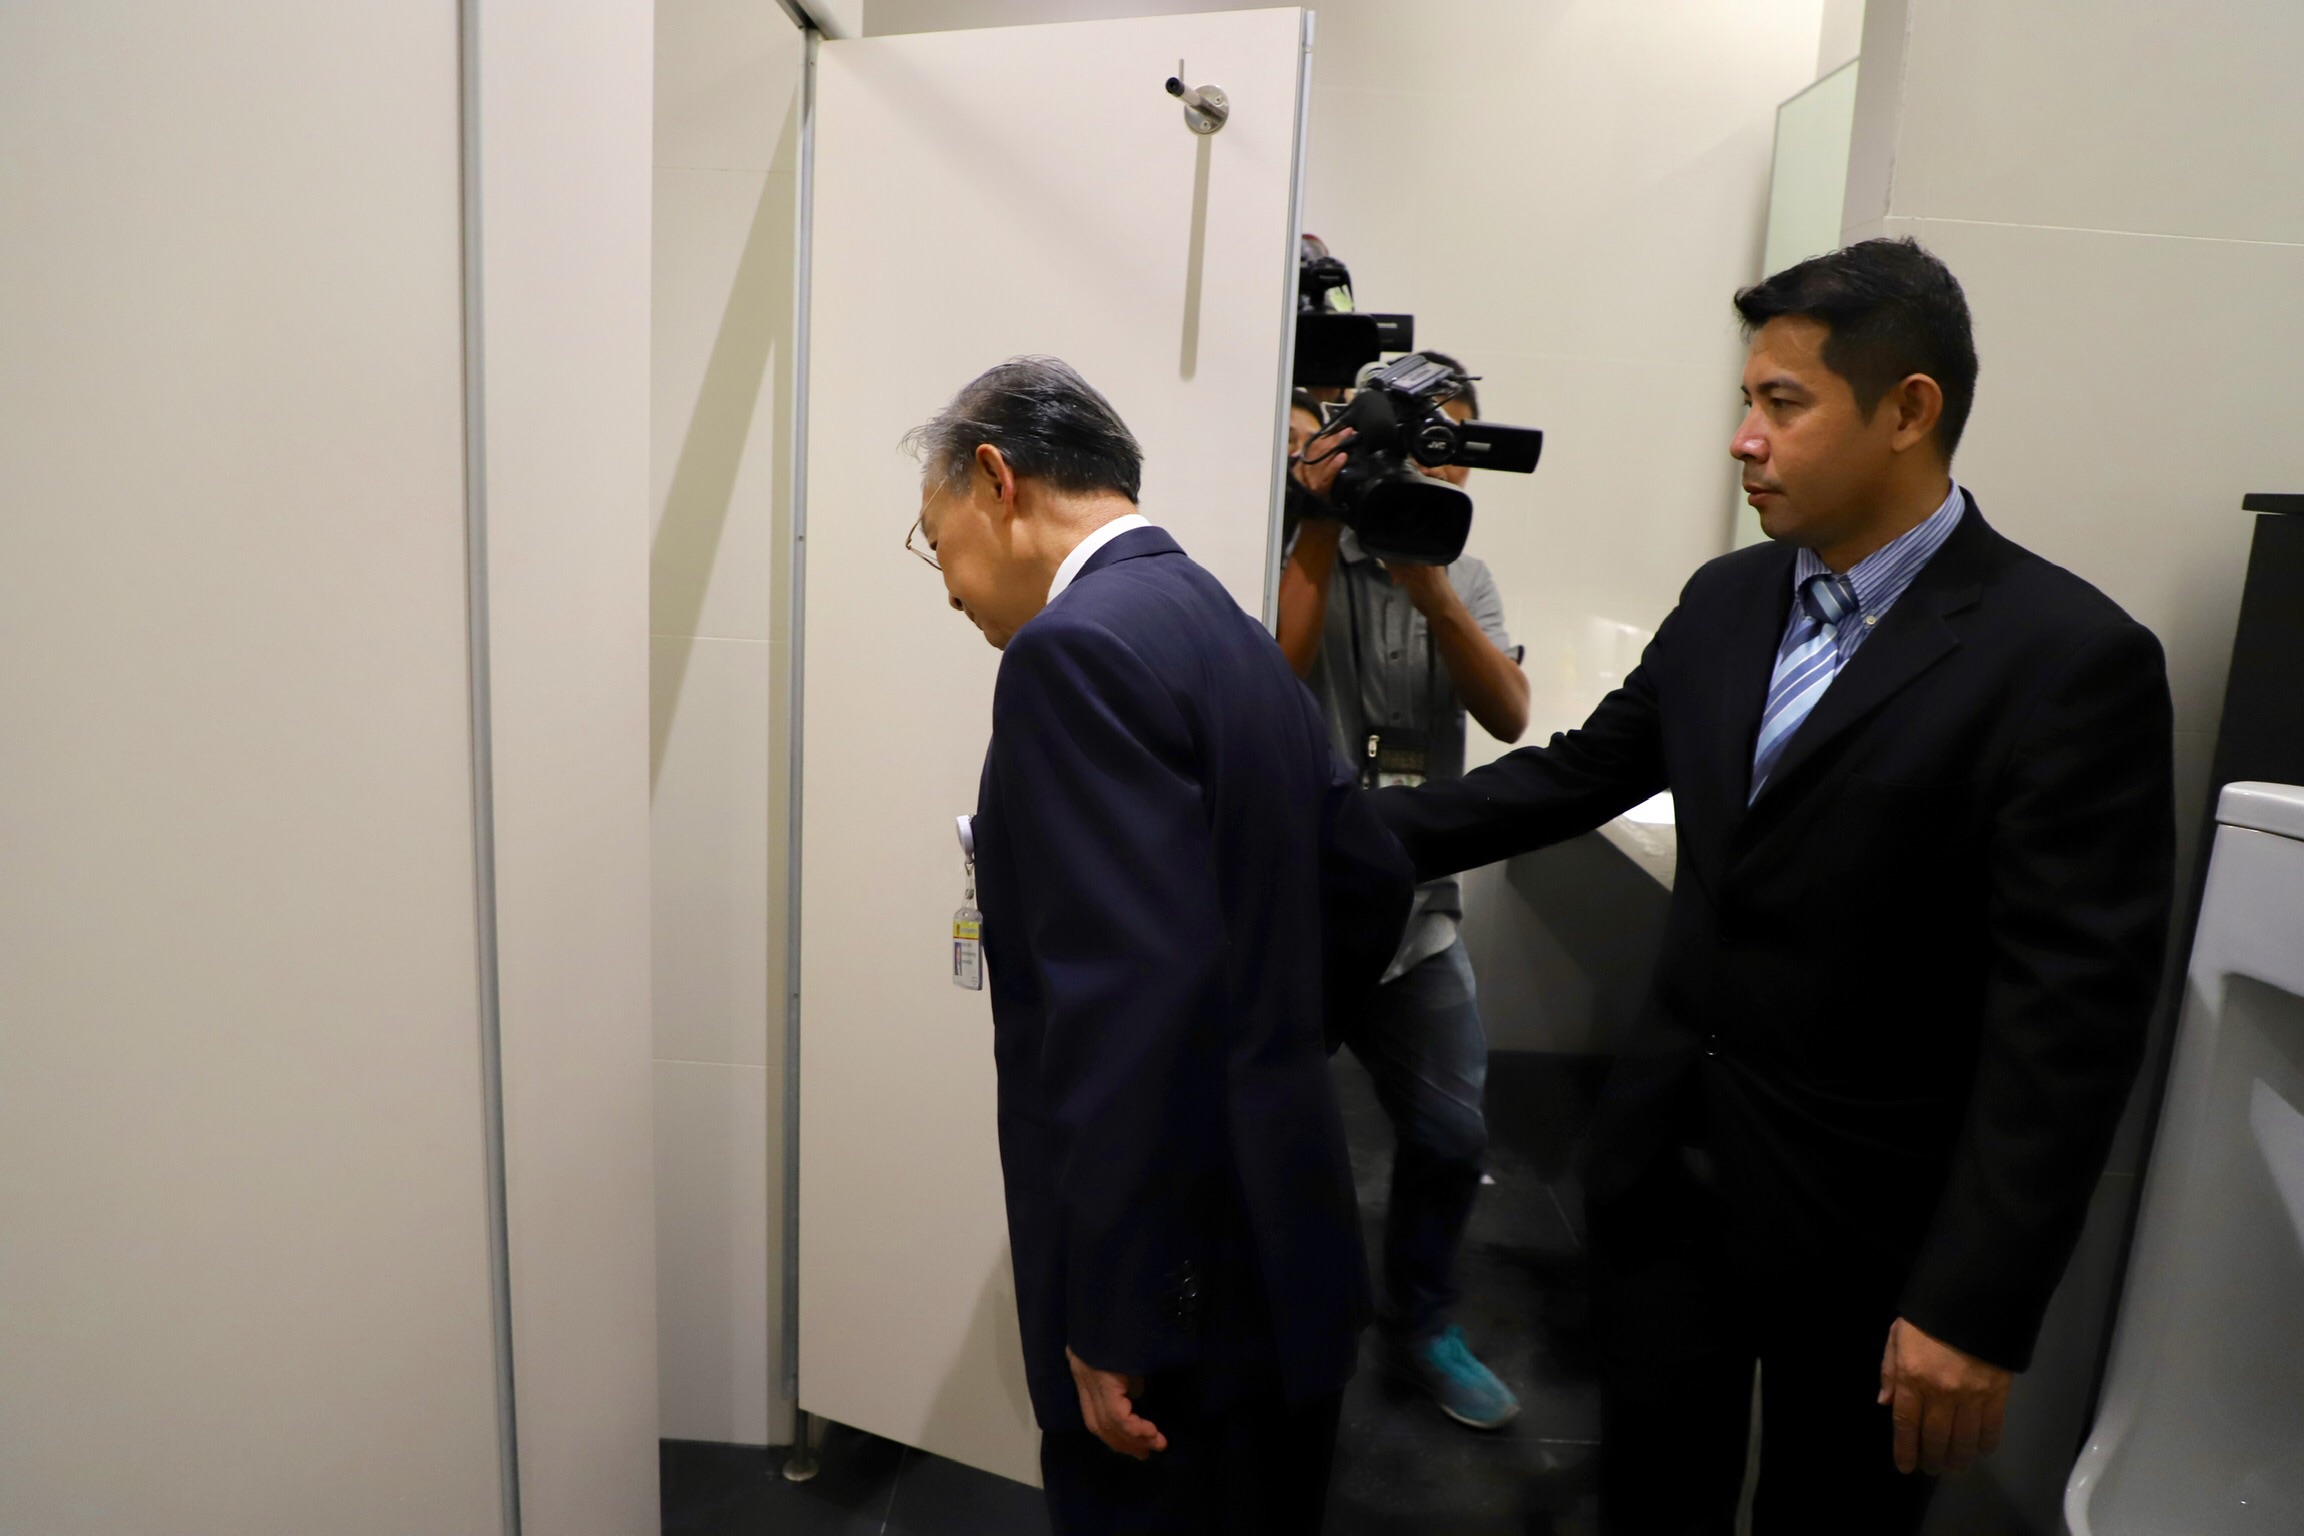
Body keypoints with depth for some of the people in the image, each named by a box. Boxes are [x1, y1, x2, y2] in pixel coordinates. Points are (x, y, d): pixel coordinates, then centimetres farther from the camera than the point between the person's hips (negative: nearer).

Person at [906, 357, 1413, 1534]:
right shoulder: (1228, 632, 9)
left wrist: (1111, 1314, -21)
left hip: (1183, 1279, -9)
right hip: (1275, 1246, 9)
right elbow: (1369, 884, 16)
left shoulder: (1077, 646, -19)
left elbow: (1132, 993, -27)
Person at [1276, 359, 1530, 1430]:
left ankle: (1419, 1330, 35)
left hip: (1415, 915, 5)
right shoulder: (1303, 553, -7)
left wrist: (1427, 578, -21)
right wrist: (1321, 524, -21)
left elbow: (1508, 715, -9)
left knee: (1451, 1137, 10)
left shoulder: (1466, 580, 7)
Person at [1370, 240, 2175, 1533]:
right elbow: (1576, 775, 10)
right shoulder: (1727, 601, 3)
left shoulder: (2072, 660, -16)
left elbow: (2070, 1020, -18)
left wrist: (1978, 1306, -19)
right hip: (1670, 1150, 5)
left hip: (1864, 1205, -4)